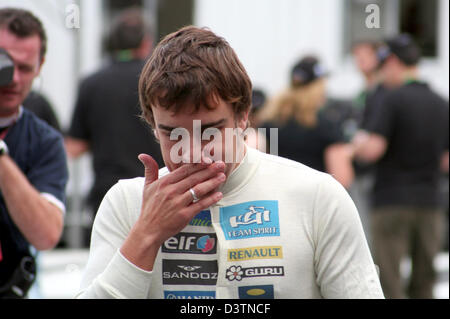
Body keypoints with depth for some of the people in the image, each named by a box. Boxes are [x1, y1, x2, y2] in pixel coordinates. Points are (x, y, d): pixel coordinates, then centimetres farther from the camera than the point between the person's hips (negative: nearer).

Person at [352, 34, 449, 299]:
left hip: (393, 201, -6)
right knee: (424, 285, 10)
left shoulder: (396, 99, -10)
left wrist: (359, 142, 5)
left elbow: (372, 150, -16)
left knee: (389, 283, -4)